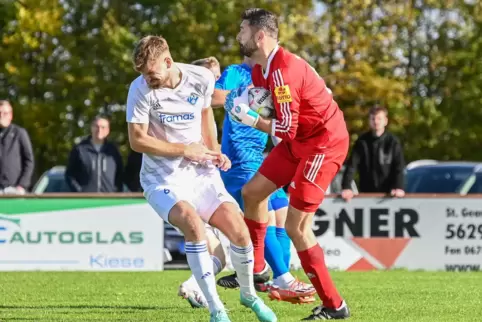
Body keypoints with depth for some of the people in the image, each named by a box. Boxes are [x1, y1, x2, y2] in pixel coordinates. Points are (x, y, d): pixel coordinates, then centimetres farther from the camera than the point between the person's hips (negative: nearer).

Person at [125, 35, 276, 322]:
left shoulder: (202, 79, -7)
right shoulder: (141, 89, -17)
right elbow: (137, 140, -14)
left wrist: (214, 151, 4)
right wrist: (185, 150, -13)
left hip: (201, 174, 3)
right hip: (163, 180, -3)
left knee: (239, 231, -9)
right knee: (193, 224, -30)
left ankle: (249, 294, 22)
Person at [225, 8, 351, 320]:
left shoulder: (282, 71, -25)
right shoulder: (260, 69, 5)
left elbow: (287, 129, -24)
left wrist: (250, 119, -13)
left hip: (324, 143, -10)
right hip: (300, 140, 10)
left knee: (296, 227, -11)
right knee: (252, 192, 15)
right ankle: (255, 270, 28)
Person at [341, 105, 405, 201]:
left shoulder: (392, 141, -1)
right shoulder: (362, 141, 2)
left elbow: (399, 167, -8)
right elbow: (351, 165, -5)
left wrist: (399, 187, -26)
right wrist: (347, 187, -20)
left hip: (387, 193, -1)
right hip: (366, 192, 1)